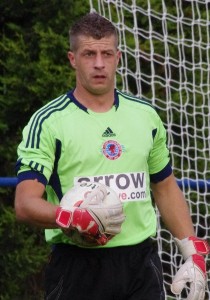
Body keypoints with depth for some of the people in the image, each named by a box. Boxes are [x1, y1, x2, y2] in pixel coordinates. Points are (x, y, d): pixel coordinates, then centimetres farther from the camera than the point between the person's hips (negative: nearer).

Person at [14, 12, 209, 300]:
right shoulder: (47, 122, -3)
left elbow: (166, 189, 22)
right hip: (76, 263, -3)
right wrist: (74, 218, -29)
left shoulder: (146, 115, 12)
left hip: (142, 262, 3)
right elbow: (25, 204, -11)